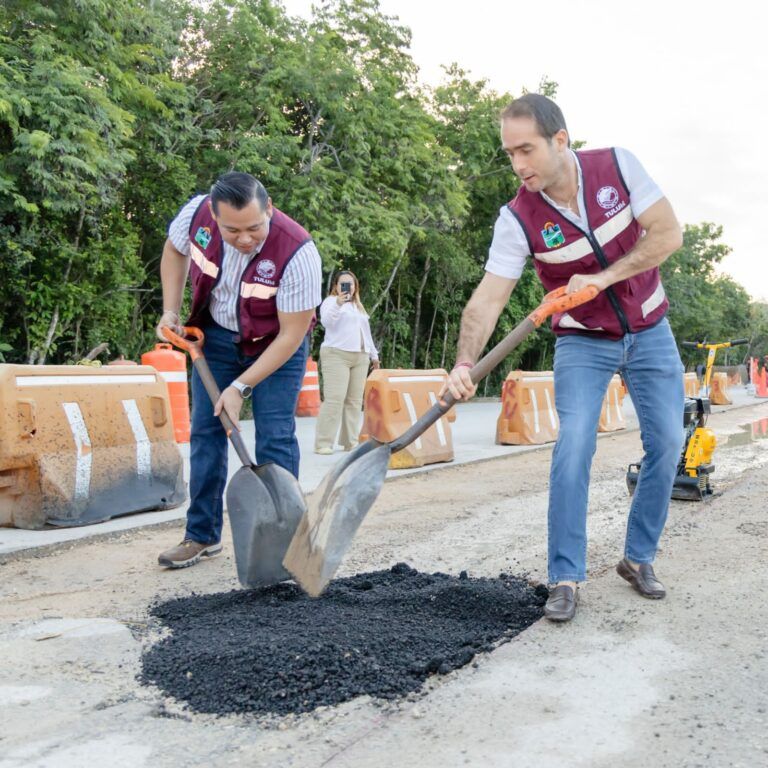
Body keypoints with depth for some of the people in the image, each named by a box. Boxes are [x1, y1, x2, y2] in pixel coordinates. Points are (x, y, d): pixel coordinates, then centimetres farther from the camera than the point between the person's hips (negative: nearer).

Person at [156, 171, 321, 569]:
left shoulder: (298, 252, -35)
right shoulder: (197, 213, -24)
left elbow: (291, 335, -27)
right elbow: (175, 250, 2)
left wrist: (240, 387, -25)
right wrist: (171, 312, -7)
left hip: (277, 343, -4)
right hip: (216, 333, 4)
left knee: (274, 438, -10)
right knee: (206, 430, 5)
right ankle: (202, 534, 17)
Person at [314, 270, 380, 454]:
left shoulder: (358, 306, 27)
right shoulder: (331, 301, 6)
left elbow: (366, 332, 31)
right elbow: (326, 321, -13)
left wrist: (374, 354, 28)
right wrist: (338, 304, -26)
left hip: (360, 357, 7)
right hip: (336, 355, -7)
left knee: (354, 401, 1)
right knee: (334, 399, -14)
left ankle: (350, 442, 5)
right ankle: (323, 443, -13)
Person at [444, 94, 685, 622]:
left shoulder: (618, 166, -15)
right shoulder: (518, 218, -19)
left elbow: (669, 233, -14)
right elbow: (487, 299, -23)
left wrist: (604, 277, -23)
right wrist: (465, 362, -38)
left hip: (649, 331, 2)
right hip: (584, 341, -2)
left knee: (667, 443, 1)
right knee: (574, 445, -17)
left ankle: (640, 557, 19)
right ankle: (566, 577, -8)